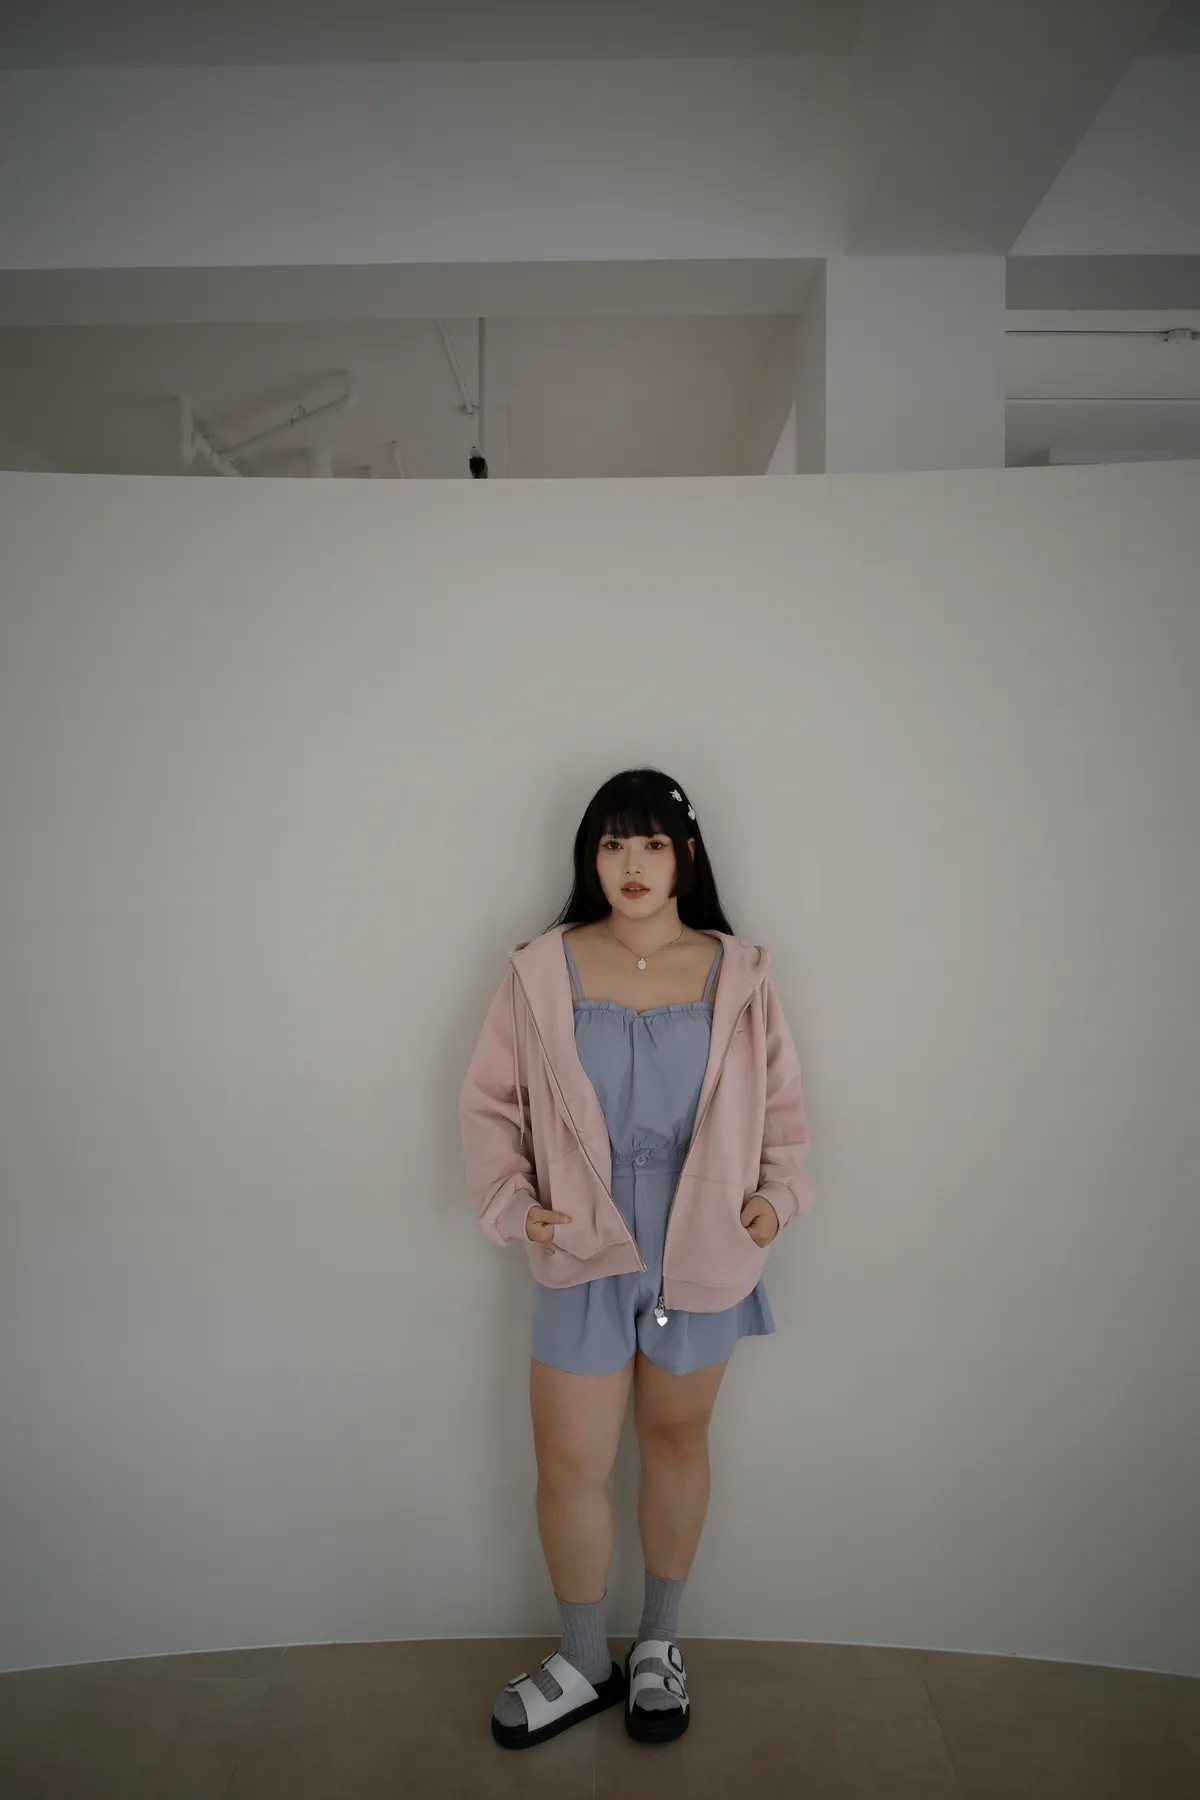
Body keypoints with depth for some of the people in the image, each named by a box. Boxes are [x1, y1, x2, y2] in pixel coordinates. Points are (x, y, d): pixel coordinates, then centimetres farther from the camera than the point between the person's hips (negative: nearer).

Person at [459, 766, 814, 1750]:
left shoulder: (739, 974, -4)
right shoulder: (542, 971, -8)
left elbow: (781, 1101, 5)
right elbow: (491, 1100, 0)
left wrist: (778, 1191, -8)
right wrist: (513, 1200, -11)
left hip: (703, 1255, 1)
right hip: (584, 1255, 0)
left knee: (677, 1439, 19)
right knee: (568, 1466, 8)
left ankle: (661, 1640, 43)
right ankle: (584, 1661, 35)